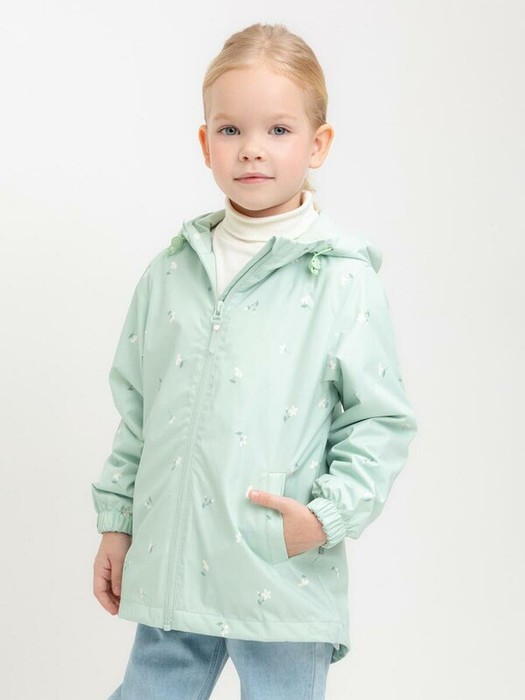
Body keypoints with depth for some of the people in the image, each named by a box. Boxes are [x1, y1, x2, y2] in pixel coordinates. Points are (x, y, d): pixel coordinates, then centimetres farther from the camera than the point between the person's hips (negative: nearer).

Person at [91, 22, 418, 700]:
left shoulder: (344, 280, -7)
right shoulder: (171, 271, 6)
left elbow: (381, 421, -4)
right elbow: (135, 407, 13)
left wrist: (327, 515, -14)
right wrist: (116, 520, 13)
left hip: (284, 580, -3)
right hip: (169, 568, 4)